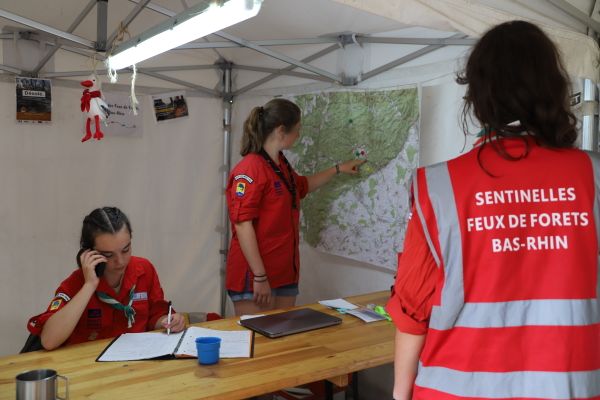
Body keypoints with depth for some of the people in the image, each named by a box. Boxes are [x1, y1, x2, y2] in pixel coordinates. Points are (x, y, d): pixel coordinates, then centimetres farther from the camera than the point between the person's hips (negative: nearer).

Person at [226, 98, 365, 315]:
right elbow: (242, 225, -20)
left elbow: (303, 185, 35)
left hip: (285, 274, 9)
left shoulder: (281, 165, 13)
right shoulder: (250, 169, -16)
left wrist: (338, 169, 40)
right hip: (256, 279, -9)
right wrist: (259, 277, -20)